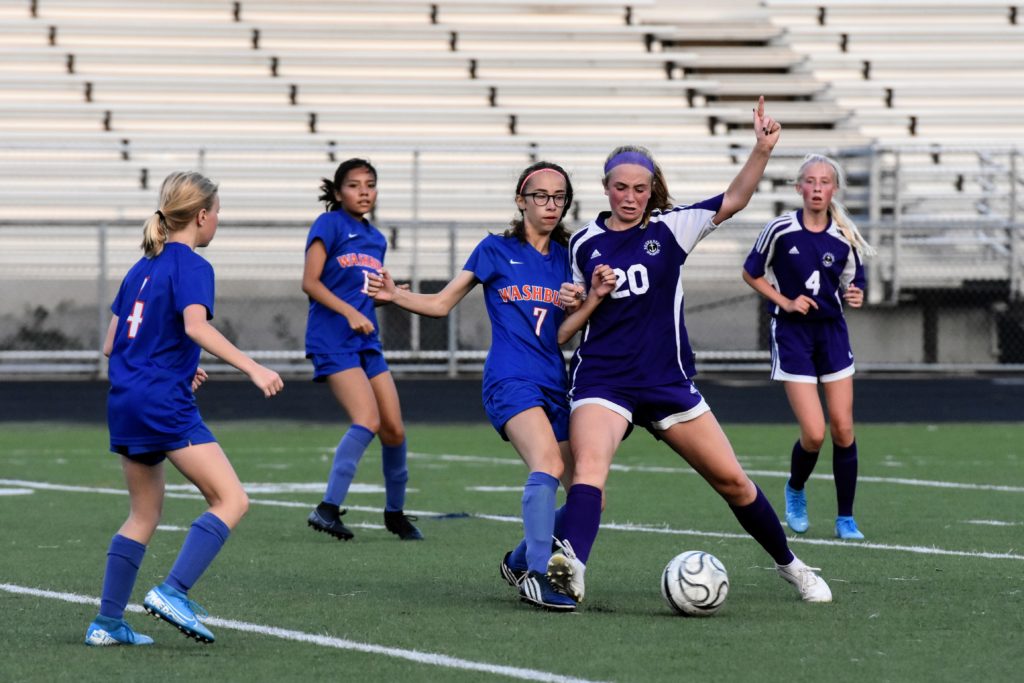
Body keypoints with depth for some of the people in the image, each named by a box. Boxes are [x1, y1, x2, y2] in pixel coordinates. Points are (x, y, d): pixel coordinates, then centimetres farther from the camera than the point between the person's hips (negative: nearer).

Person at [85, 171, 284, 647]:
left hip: (125, 404, 9)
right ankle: (173, 593, -21)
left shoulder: (142, 269, 18)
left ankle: (107, 622, 15)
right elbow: (195, 326, -25)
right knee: (231, 500, -8)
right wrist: (252, 368, -32)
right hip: (165, 403, -9)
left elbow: (111, 344, 20)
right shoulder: (191, 267, -7)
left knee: (144, 514, 18)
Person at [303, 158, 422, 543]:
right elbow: (310, 282, -10)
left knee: (394, 429, 5)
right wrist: (350, 313, -19)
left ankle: (395, 512, 22)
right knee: (368, 420, -23)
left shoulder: (376, 239, 18)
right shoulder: (329, 225, -3)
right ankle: (328, 508, -25)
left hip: (366, 342, 7)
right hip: (334, 341, -7)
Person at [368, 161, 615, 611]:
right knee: (547, 464, -32)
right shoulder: (496, 251, 6)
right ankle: (536, 574, -36)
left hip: (556, 384, 6)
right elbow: (442, 303, 10)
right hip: (510, 381, -6)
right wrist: (396, 295, -6)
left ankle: (519, 562, 21)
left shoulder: (566, 257, 16)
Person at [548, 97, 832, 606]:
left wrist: (762, 149, -24)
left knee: (731, 478, 6)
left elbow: (734, 199, -9)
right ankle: (572, 566, -50)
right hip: (601, 381, -1)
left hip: (668, 382, 1)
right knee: (589, 462, -29)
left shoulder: (670, 229, 1)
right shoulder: (583, 243, 5)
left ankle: (789, 566, 25)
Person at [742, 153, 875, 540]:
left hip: (832, 333, 3)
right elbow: (751, 274, 2)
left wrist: (854, 296, -13)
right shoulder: (781, 229, -9)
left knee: (843, 430, -1)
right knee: (814, 434, -10)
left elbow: (852, 284, 10)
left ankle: (846, 519, 11)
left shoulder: (844, 237, -2)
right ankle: (795, 490, 22)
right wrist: (784, 302, -10)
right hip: (792, 334, -3)